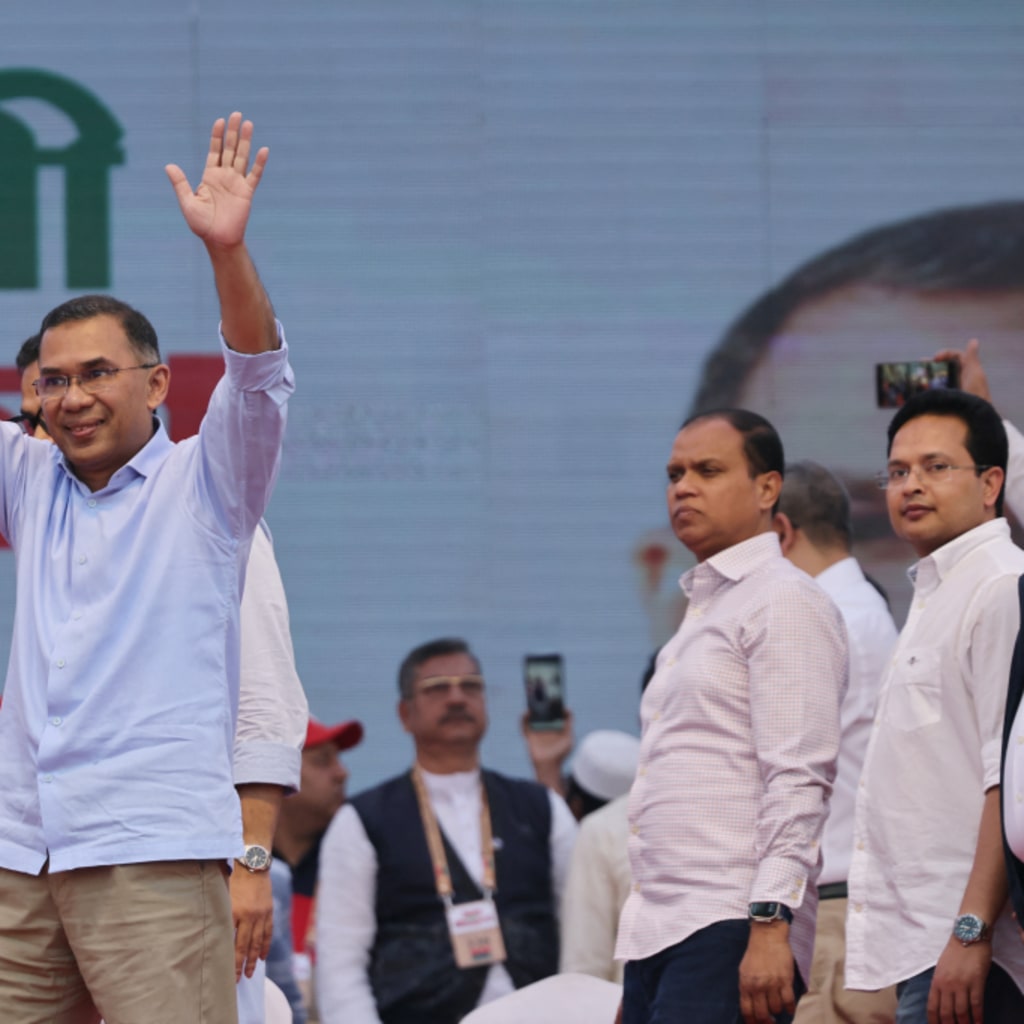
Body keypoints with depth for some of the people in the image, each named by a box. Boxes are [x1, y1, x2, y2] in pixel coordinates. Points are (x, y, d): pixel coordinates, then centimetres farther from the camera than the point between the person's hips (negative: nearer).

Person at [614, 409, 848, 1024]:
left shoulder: (784, 602, -4)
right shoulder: (703, 609, 24)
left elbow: (798, 780, -14)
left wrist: (771, 927, -23)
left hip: (731, 930, -9)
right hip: (655, 932, 9)